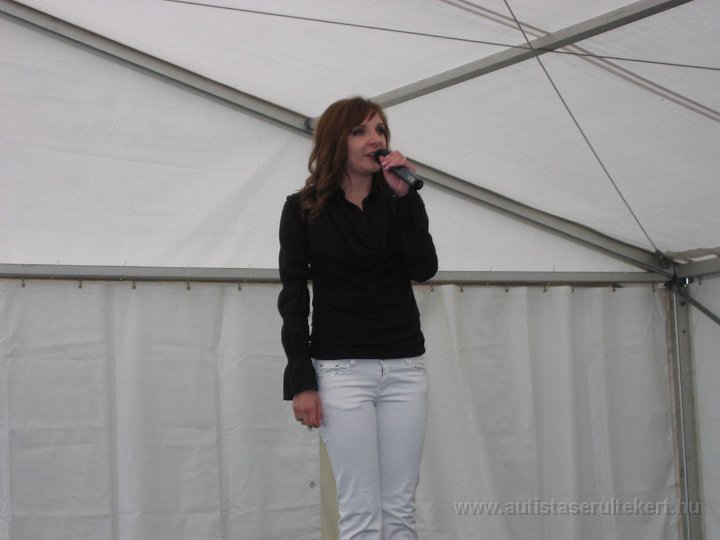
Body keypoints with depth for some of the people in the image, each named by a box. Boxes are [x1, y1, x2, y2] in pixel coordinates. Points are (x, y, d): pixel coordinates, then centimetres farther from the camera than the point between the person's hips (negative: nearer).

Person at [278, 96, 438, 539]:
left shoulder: (401, 201, 7)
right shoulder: (304, 209, 0)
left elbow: (425, 269, -7)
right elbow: (293, 299, -1)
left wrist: (405, 195, -14)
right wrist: (301, 382, -7)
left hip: (405, 368, 3)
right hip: (342, 370, -3)